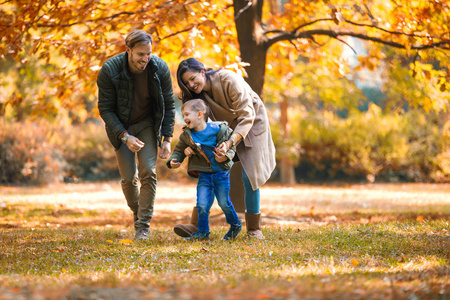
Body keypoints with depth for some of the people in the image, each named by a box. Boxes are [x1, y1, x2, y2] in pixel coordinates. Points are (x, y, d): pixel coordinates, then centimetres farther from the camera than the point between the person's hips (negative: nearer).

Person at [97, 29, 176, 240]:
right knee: (129, 177, -4)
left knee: (148, 172, -13)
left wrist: (167, 139, -12)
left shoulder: (159, 68, -19)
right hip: (121, 127, -1)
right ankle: (137, 212, 26)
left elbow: (169, 104, -7)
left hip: (147, 124, 1)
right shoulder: (109, 70, -25)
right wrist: (125, 136, -25)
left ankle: (144, 225, -3)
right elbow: (105, 108, -16)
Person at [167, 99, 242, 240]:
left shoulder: (218, 130, -14)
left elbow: (231, 146, -4)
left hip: (221, 172, -2)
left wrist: (226, 156, -22)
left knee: (224, 202, 5)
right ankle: (203, 232, 13)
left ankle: (235, 225, 30)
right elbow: (179, 150, 8)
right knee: (202, 204, -5)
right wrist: (173, 160, -10)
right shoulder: (187, 135, -4)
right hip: (203, 174, 3)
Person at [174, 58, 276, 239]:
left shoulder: (228, 80, -30)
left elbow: (246, 115, -31)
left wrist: (230, 143, -41)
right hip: (226, 128, 5)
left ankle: (253, 228, 2)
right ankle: (197, 225, -11)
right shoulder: (198, 95, -12)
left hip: (251, 124, -5)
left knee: (249, 176, -12)